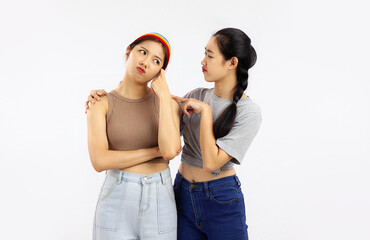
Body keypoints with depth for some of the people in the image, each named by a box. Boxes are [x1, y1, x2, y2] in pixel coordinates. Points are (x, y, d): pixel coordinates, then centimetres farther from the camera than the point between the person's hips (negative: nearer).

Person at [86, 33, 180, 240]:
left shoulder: (168, 103, 1)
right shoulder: (101, 105, -1)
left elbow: (170, 150, -16)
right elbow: (100, 161, -13)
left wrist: (164, 95, -11)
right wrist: (156, 151, -10)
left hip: (160, 200, 1)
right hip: (117, 199, -1)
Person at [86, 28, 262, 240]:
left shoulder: (249, 112, -12)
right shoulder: (197, 96, 3)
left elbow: (211, 162, -20)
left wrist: (205, 111, -17)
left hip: (222, 201, -4)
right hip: (184, 195, 5)